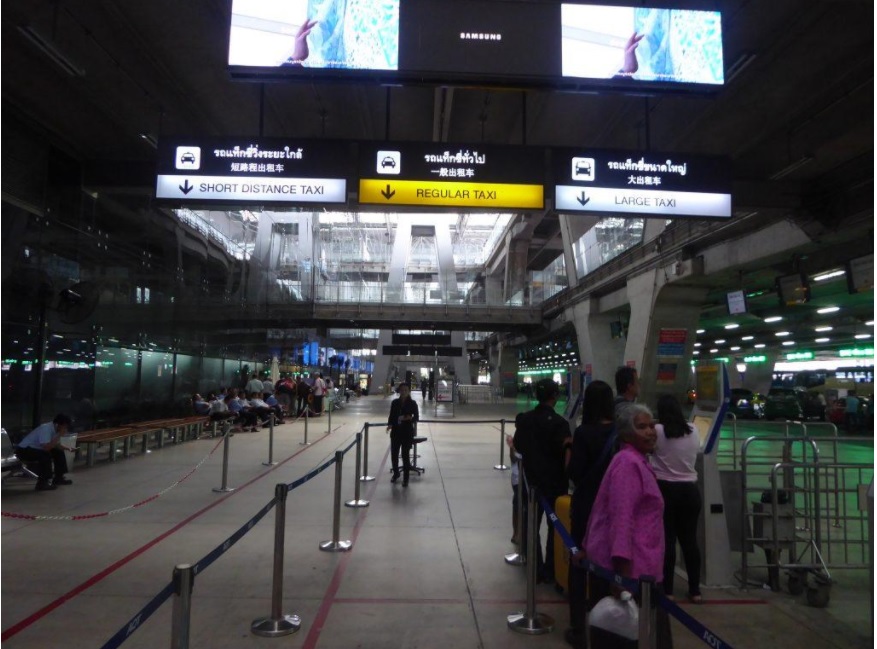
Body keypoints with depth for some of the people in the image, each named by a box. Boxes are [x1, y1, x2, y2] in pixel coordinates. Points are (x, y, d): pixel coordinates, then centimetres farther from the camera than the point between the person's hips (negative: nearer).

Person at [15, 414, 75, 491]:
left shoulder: (55, 429, -3)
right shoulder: (46, 429, -29)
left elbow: (56, 445, 10)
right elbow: (46, 447, -37)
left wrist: (68, 449, -4)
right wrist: (59, 435, -32)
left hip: (36, 449, 9)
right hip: (24, 450, -9)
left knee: (59, 452, 2)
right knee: (46, 455, -31)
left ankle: (58, 477, 13)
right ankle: (42, 483, -21)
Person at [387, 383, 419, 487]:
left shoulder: (412, 403, -4)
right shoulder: (395, 402, 3)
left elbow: (416, 417, -4)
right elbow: (391, 416, 7)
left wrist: (408, 418, -23)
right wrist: (390, 424, -11)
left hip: (407, 432, -3)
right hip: (396, 431, 3)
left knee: (405, 455, -1)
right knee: (394, 454, 9)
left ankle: (405, 478, 11)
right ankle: (396, 473, 34)